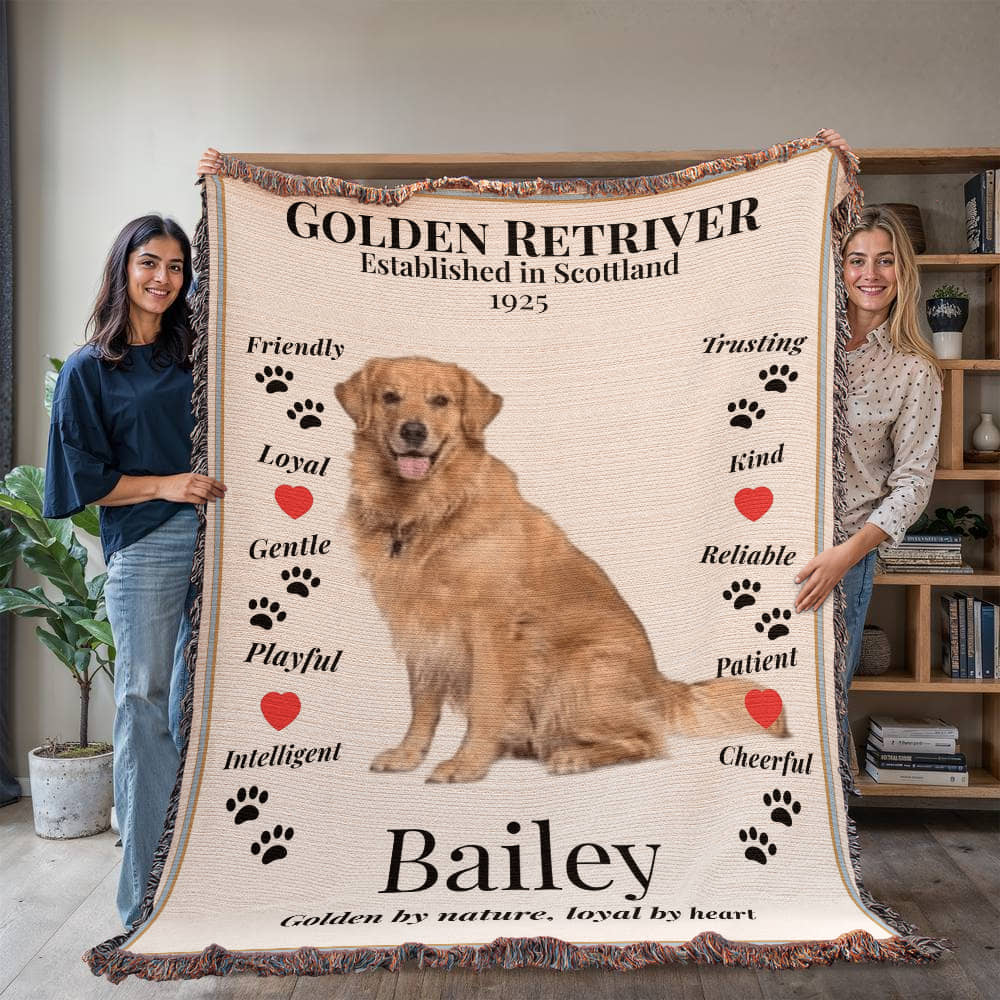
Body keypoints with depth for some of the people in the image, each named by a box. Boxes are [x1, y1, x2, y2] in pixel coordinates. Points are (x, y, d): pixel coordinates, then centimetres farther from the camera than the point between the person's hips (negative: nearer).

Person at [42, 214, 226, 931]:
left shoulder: (196, 356, 13)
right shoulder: (89, 370, 4)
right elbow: (84, 480, 1)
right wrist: (166, 483, -11)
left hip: (211, 543, 3)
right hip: (143, 550, -3)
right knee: (145, 704, 0)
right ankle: (144, 899, 11)